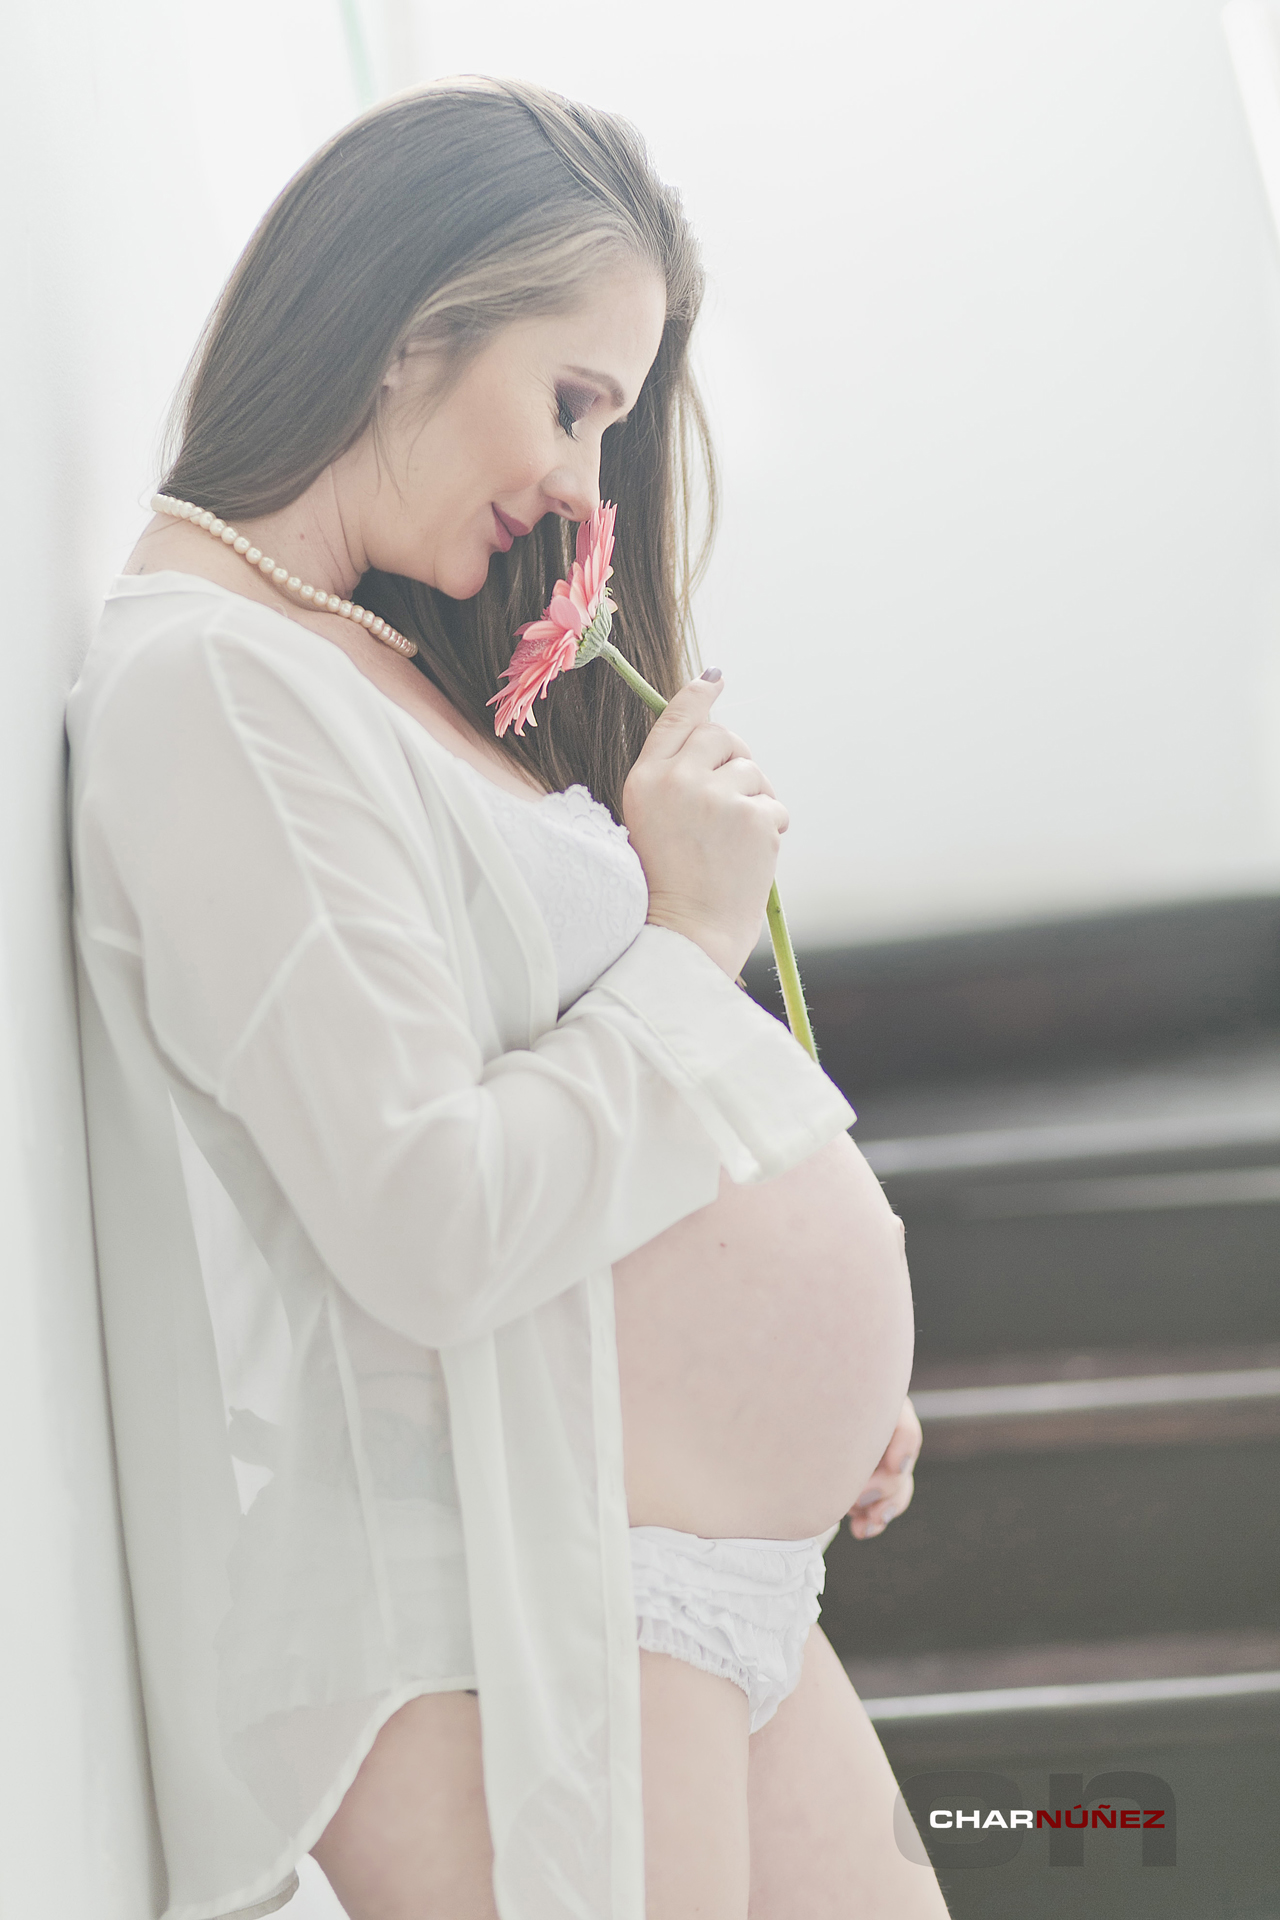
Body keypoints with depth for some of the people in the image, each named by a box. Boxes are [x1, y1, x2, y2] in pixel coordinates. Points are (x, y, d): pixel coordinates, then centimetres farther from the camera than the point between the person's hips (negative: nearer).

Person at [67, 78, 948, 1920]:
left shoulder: (381, 667, 15)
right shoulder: (215, 683, -16)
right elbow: (433, 1227, -24)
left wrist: (817, 1360, 16)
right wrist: (692, 940, -11)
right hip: (501, 1614, -10)